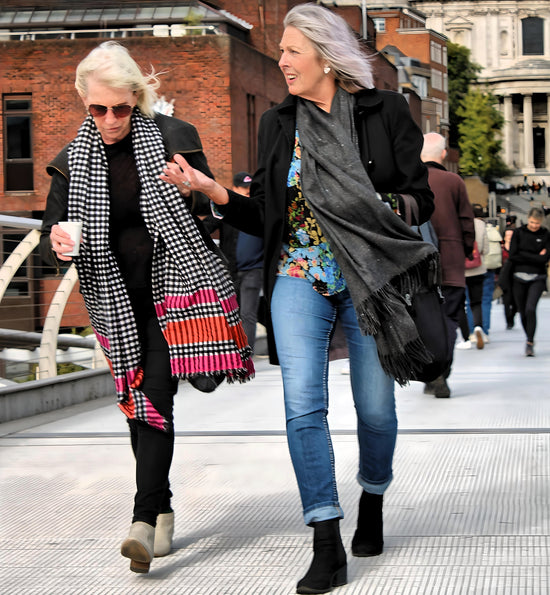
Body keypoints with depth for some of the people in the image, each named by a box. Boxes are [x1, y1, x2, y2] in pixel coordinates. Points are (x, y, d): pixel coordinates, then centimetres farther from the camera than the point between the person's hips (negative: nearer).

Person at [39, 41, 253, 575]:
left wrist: (196, 190, -12)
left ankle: (145, 520, -16)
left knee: (156, 396, -13)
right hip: (116, 295, 3)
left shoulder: (171, 137, -1)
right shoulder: (73, 162, 4)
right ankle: (162, 510, 23)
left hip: (172, 285, -3)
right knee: (139, 402, 9)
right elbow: (49, 240, 5)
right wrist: (55, 242, -17)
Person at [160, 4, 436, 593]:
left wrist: (367, 211, -15)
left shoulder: (385, 110, 0)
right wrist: (213, 190, -5)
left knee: (375, 407, 6)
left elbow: (420, 198, 1)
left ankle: (372, 503, 35)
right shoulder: (278, 123, 9)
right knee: (302, 404, -12)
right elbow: (263, 217, 9)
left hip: (369, 278, -2)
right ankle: (327, 546, -10)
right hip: (300, 277, 2)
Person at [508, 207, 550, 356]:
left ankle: (530, 343, -14)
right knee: (522, 312, 8)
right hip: (519, 278, 2)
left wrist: (524, 256, -10)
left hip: (537, 278, -2)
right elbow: (513, 256, -5)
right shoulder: (519, 233, 2)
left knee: (530, 309, -20)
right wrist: (535, 257, -8)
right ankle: (530, 340, 27)